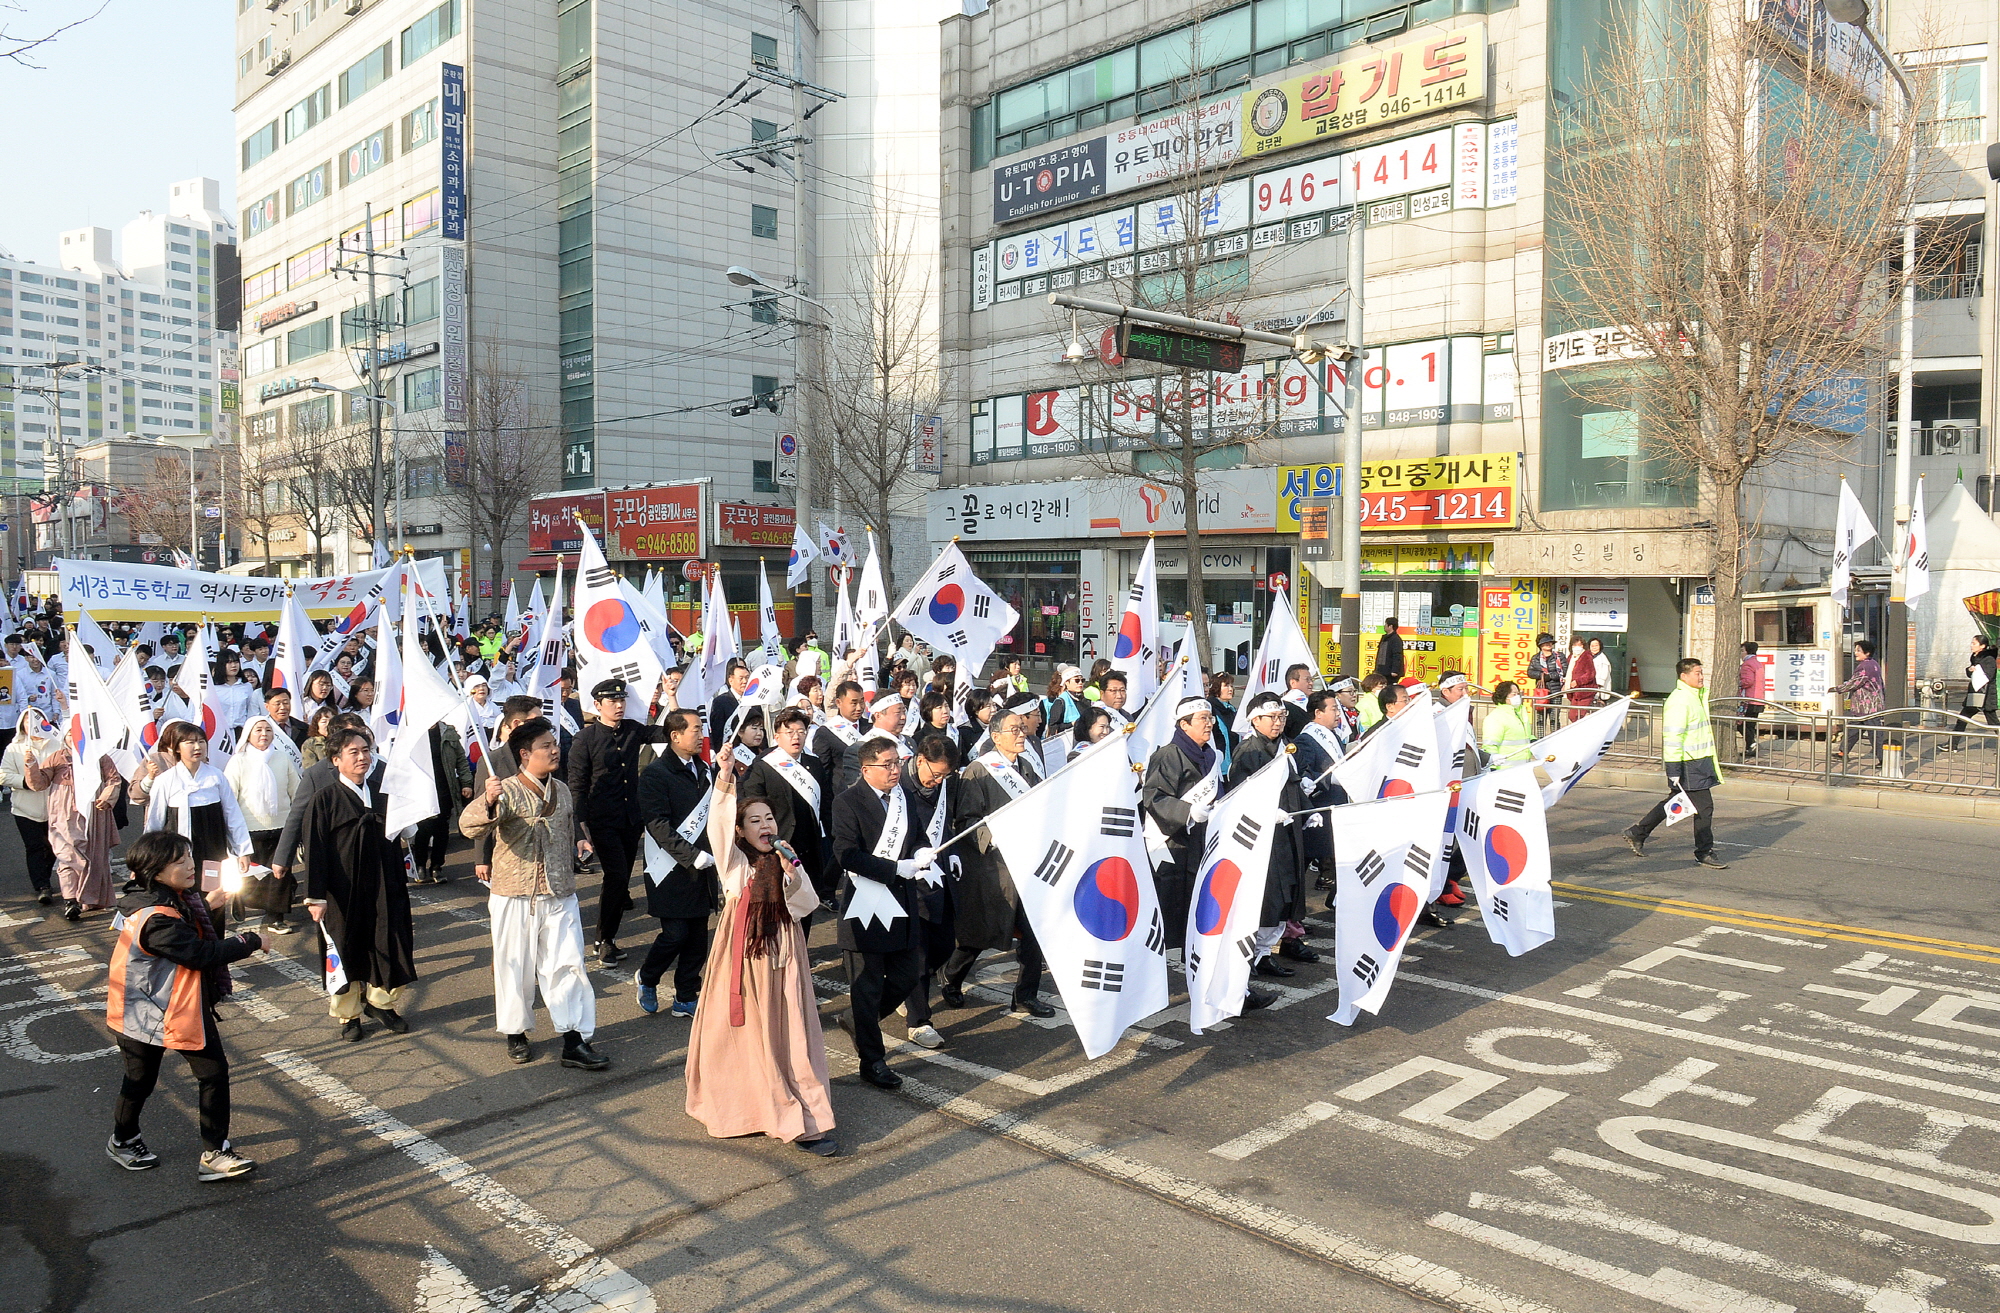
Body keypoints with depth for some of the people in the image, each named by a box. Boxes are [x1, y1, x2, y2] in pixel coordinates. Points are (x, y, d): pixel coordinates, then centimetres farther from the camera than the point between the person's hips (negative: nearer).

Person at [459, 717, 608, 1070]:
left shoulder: (562, 790, 8)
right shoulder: (508, 792, -12)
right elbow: (470, 828, -30)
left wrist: (578, 842, 9)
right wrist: (487, 802, -47)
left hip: (559, 896, 4)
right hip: (515, 896, -4)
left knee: (568, 964, 1)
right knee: (516, 966, 8)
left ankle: (574, 1041, 6)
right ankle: (516, 1033, 27)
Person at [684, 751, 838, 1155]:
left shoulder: (786, 861, 7)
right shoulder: (734, 862, -5)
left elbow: (807, 906, 0)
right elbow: (718, 825, -24)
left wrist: (793, 876, -17)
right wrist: (724, 781, -37)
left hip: (783, 957, 3)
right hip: (745, 957, -3)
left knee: (790, 1034, 3)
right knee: (745, 1033, 3)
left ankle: (805, 1121, 6)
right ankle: (737, 1107, 21)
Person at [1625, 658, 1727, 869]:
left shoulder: (1697, 696, 14)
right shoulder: (1678, 701, -18)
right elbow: (1672, 738, -21)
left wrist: (1710, 761, 27)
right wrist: (1674, 771, -23)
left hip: (1700, 762, 10)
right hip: (1687, 765, -10)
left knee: (1674, 802, 17)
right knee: (1704, 806, -4)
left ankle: (1637, 834, 26)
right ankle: (1705, 853, 7)